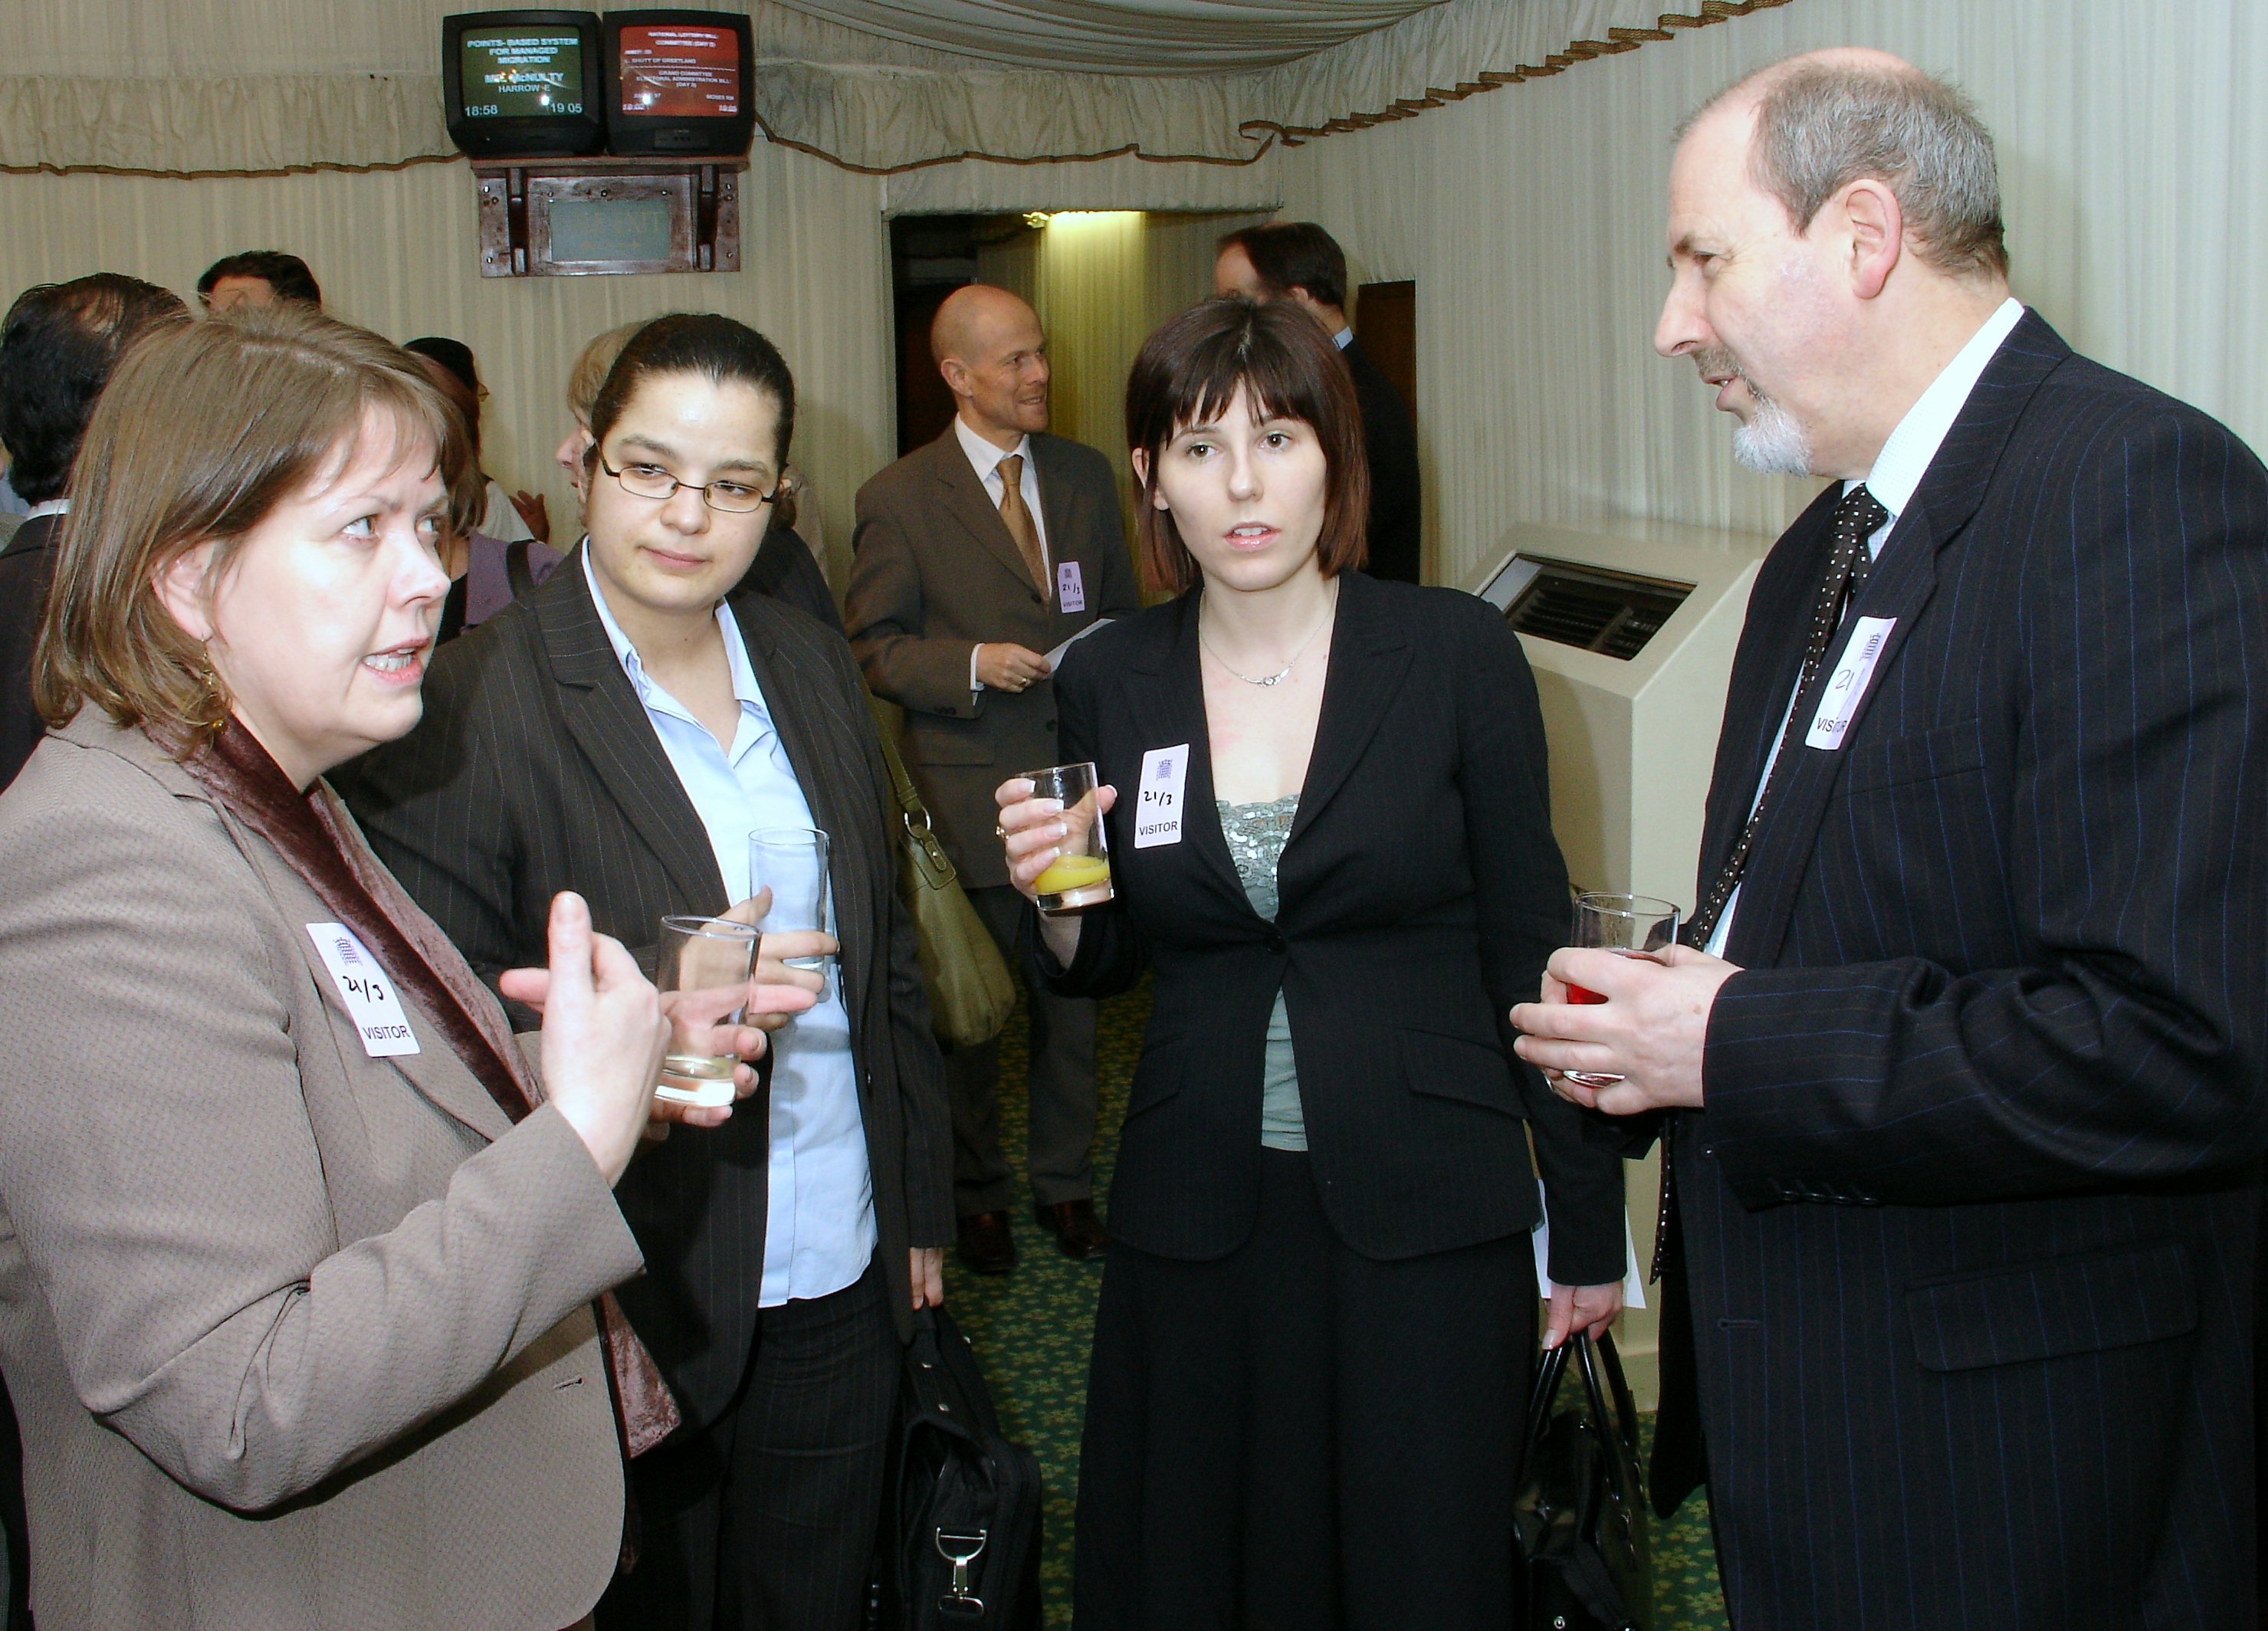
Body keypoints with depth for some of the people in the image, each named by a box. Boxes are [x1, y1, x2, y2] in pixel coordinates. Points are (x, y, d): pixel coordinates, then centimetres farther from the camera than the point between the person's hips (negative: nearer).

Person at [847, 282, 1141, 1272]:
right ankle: (975, 1196, 26)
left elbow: (1124, 614, 17)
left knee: (1073, 997, 12)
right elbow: (870, 647, -4)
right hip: (969, 798, -3)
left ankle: (1066, 1183, 28)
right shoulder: (899, 500, -6)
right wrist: (972, 664, -18)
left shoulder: (1084, 477, 8)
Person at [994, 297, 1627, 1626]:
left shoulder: (1457, 653, -6)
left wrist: (1589, 1217, 0)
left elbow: (1530, 943, -1)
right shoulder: (1109, 685, 2)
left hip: (1428, 1209, -2)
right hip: (1195, 1209, 2)